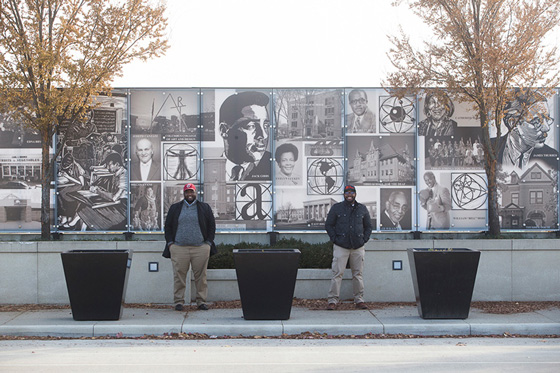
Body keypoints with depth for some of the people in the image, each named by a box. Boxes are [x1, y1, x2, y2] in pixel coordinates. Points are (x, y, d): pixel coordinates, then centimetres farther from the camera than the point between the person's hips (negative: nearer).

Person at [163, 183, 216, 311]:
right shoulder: (175, 208, 14)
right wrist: (170, 243, 3)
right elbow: (167, 226, 14)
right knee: (179, 275, -3)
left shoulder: (205, 208, 13)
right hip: (178, 248, 0)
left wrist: (208, 243, 3)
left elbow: (212, 226, 12)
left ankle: (201, 301, 5)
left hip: (200, 248, 0)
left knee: (201, 276, -1)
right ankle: (178, 302, 3)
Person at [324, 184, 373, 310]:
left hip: (358, 247, 2)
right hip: (340, 247, -2)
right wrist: (334, 239, -4)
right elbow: (328, 225, 7)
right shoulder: (336, 208, 6)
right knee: (337, 274, -7)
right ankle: (332, 301, -4)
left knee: (358, 274, 5)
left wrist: (364, 239, 5)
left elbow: (368, 226, 19)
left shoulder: (362, 209, 12)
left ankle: (359, 300, 13)